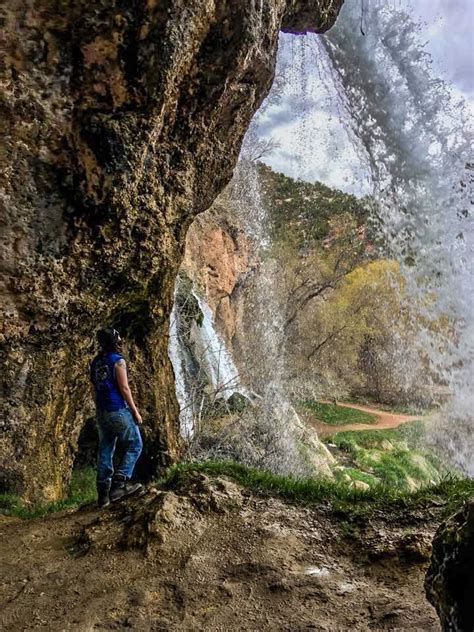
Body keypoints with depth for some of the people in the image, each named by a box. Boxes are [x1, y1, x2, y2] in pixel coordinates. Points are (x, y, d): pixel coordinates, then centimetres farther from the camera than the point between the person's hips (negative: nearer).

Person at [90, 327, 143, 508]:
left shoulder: (95, 362, 11)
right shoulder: (117, 361, -11)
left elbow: (94, 390, 14)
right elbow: (124, 388, -15)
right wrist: (135, 411, -10)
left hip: (102, 412, 7)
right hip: (119, 411, -7)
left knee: (105, 452, 10)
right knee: (134, 446, 4)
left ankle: (103, 494, 11)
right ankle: (119, 484, -8)